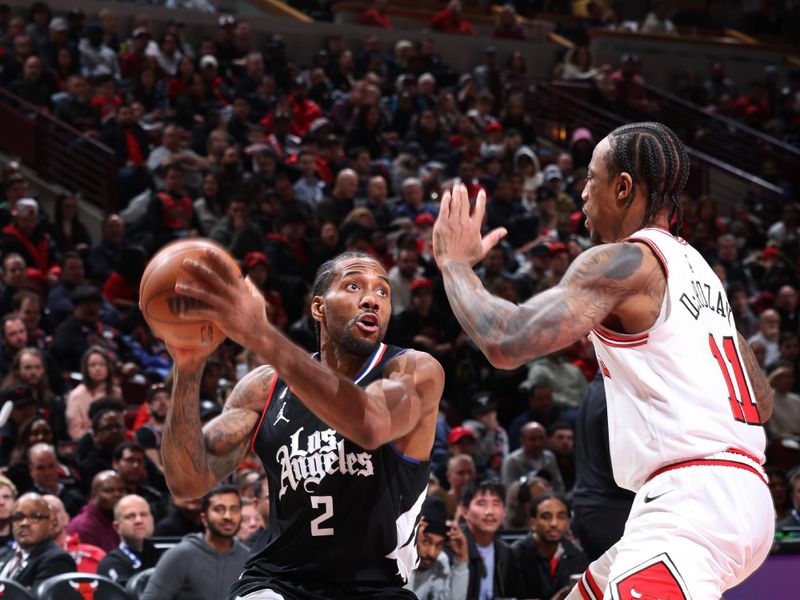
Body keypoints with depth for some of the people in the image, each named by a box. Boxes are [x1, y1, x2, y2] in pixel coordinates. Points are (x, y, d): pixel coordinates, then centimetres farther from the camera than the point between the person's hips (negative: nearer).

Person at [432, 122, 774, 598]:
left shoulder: (622, 262, -8)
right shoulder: (696, 266, 20)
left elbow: (507, 344, -18)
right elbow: (762, 404, 26)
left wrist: (456, 261, 0)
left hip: (691, 501, -10)